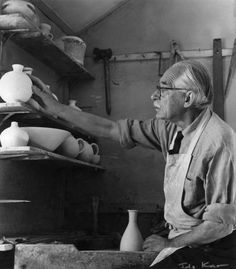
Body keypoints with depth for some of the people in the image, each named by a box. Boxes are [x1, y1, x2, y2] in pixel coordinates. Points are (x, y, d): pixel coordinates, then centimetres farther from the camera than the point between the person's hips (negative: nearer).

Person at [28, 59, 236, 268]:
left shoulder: (218, 141, -24)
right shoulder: (171, 128, -1)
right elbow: (110, 129, 6)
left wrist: (169, 244, -11)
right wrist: (57, 108, 5)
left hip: (208, 249, -6)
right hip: (182, 240, 6)